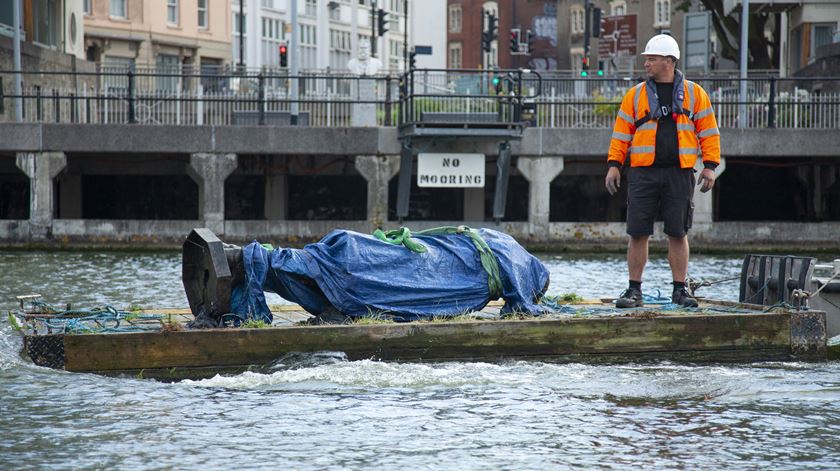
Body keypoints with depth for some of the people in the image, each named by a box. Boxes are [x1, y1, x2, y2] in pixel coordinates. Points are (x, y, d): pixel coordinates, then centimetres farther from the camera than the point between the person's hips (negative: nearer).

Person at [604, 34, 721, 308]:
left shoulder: (694, 94, 7)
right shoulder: (635, 95, 8)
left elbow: (709, 132, 7)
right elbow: (622, 132, 9)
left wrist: (710, 166, -1)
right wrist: (614, 165, 1)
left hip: (679, 175, -1)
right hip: (643, 174, 1)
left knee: (678, 234, 3)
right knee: (638, 233, -1)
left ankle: (680, 290, 12)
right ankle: (634, 291, 5)